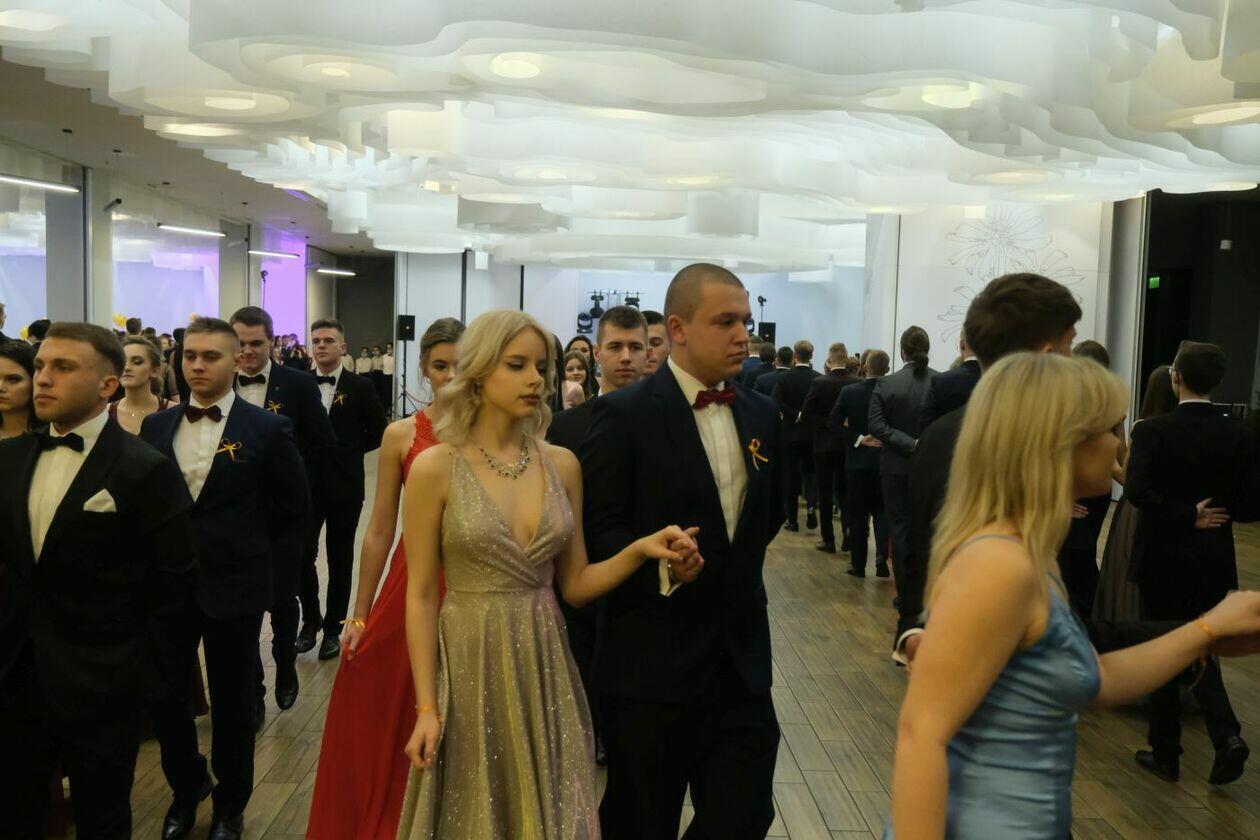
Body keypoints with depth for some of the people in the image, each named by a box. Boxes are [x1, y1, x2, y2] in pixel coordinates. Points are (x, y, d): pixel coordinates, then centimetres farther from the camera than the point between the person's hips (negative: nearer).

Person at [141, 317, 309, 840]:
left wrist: (268, 564, -1)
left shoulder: (267, 429, -7)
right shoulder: (156, 426, 3)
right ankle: (186, 786, 36)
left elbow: (295, 509, 0)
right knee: (163, 695, 9)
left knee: (232, 702, 10)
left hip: (234, 588, -3)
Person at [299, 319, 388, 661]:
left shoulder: (361, 387, -3)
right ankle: (310, 620, 23)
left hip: (344, 487, -1)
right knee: (303, 556, 3)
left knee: (340, 560, 8)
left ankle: (333, 629, 21)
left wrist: (347, 450, -1)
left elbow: (377, 434, 2)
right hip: (306, 485, 1)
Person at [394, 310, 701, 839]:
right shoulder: (435, 467, -9)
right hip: (470, 668, -3)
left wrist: (640, 550, -12)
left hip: (544, 668, 3)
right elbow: (421, 595, -6)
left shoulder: (562, 465, 2)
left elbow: (575, 585, 5)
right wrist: (426, 706, -9)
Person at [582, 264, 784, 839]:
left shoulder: (762, 414, 8)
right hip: (653, 665, -5)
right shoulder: (625, 415, -11)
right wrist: (657, 564, -29)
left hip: (743, 659, 5)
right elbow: (597, 529, -14)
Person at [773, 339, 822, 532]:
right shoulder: (819, 379, -6)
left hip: (791, 433, -1)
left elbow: (776, 401, -20)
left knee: (791, 475, 7)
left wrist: (796, 414, -14)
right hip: (813, 433, 1)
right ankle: (811, 505, -7)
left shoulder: (785, 378, -9)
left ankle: (792, 519, 10)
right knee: (810, 471, 17)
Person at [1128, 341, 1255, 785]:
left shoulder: (1153, 430, -14)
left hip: (1164, 560, -4)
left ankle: (1165, 752, 20)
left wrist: (1188, 515, -15)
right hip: (1214, 561, 4)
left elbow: (1138, 490, -27)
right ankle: (1226, 735, 0)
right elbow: (1248, 505, -1)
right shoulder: (1239, 435, -2)